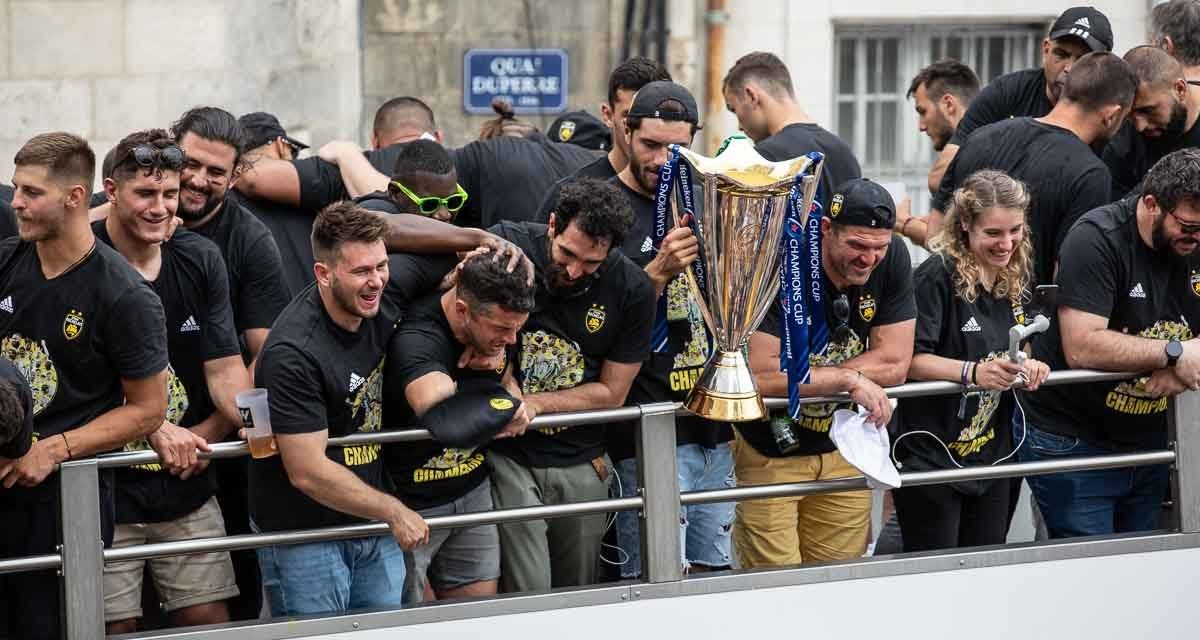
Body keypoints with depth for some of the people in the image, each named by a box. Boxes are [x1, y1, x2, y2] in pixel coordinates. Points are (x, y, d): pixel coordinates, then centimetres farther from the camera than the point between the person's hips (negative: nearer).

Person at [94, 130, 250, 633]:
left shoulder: (201, 260, 5)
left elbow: (225, 368, 2)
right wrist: (157, 431, -18)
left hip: (188, 487, 4)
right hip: (107, 490, -4)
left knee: (208, 620, 3)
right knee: (114, 626, -1)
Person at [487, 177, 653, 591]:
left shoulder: (631, 289, -6)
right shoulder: (507, 245, -12)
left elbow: (611, 393, 0)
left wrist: (534, 403, -11)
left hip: (581, 462, 3)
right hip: (509, 457, -3)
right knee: (528, 605, -9)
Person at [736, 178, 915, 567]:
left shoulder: (892, 259, -9)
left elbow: (895, 365, -10)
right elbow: (761, 376, -29)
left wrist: (800, 379, -15)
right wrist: (849, 380, -24)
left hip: (842, 450, 5)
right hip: (770, 451, -4)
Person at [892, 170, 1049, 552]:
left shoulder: (1015, 281, 8)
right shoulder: (936, 278, -16)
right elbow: (911, 360, -20)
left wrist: (1026, 367, -2)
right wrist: (973, 372, -34)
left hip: (991, 460, 7)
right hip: (932, 459, -7)